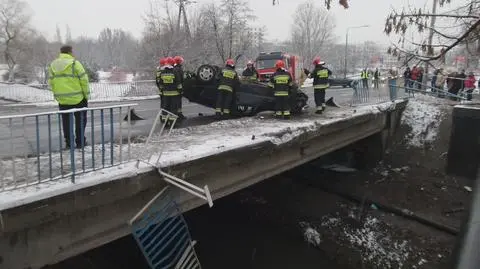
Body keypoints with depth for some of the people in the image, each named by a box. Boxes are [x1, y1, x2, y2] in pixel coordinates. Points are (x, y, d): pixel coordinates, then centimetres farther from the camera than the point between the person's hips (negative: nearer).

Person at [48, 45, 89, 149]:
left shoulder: (53, 65, 7)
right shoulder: (74, 63, -10)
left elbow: (51, 82, 7)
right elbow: (84, 80, -12)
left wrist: (57, 95, 15)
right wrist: (87, 95, -2)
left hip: (62, 100, 5)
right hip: (77, 98, -4)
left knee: (66, 121, 14)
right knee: (80, 120, 9)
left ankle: (68, 142, 17)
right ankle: (80, 142, 10)